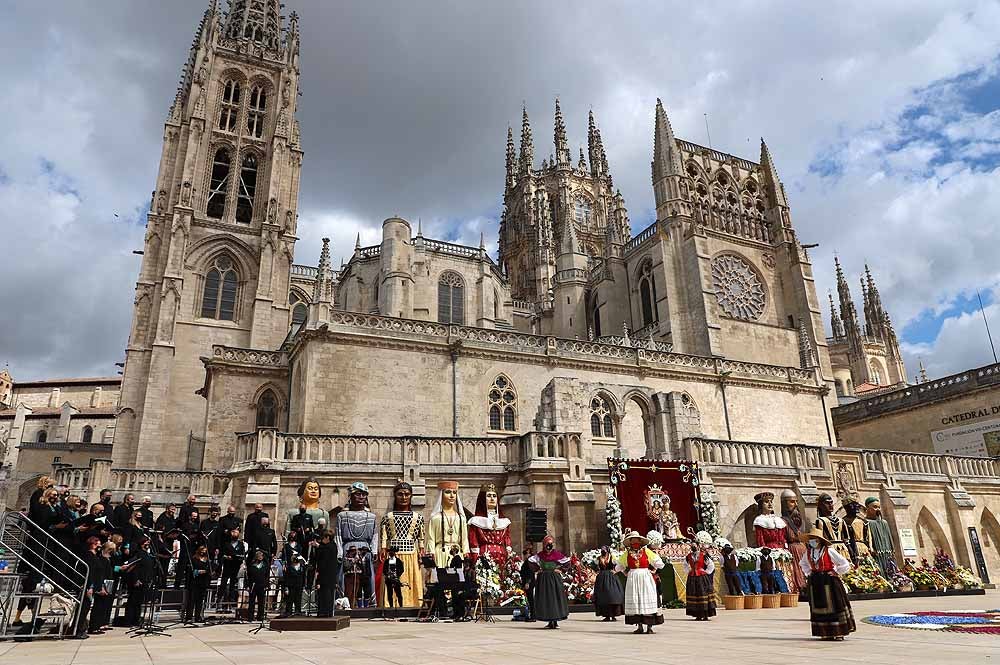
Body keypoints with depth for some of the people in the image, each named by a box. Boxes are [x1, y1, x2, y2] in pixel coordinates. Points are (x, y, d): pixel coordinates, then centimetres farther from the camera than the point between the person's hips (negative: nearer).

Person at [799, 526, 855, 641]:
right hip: (815, 583, 5)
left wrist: (836, 573, -8)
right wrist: (808, 573, 13)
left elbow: (845, 564, -10)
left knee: (833, 605, 0)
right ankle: (825, 632, 16)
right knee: (818, 606, 6)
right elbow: (802, 563, 25)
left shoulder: (829, 551, -13)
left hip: (829, 581, -5)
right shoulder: (808, 552, 4)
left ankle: (839, 632, 9)